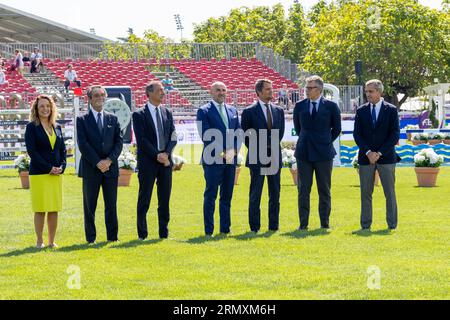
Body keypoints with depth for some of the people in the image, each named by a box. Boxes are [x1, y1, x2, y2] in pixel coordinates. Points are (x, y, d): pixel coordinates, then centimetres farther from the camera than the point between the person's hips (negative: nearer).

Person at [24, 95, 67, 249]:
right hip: (39, 173, -5)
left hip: (56, 174, 5)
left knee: (54, 209, 4)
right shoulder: (32, 127, -2)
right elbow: (31, 151, -9)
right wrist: (48, 168, -14)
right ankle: (39, 241, 5)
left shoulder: (57, 127, 14)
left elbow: (63, 149, 15)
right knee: (40, 209, -3)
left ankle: (52, 241, 11)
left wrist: (62, 166, -3)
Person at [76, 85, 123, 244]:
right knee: (89, 206, 1)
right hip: (90, 169, -2)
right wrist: (98, 162, -14)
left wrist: (109, 160, -9)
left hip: (111, 167, 3)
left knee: (111, 205, 4)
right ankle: (91, 238, 7)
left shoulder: (113, 119, 12)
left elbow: (119, 141, 5)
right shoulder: (82, 120, 2)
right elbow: (83, 144, -7)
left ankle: (113, 237, 9)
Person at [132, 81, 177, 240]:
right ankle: (142, 233, 5)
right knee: (144, 199, 0)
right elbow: (141, 140, -10)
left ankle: (164, 232, 12)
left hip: (165, 161, 5)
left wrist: (166, 153, -8)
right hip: (147, 162, -5)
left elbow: (173, 137, 9)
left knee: (165, 198, 6)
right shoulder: (139, 115, -3)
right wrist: (157, 155, -16)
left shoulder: (167, 113, 13)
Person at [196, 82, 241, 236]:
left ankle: (225, 229, 14)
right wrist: (221, 152, -15)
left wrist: (234, 150, -5)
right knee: (210, 195, -3)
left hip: (230, 159, 6)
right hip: (213, 159, -5)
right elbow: (206, 136, -10)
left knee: (227, 196, 9)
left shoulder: (232, 110, 15)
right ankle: (208, 231, -1)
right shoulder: (204, 111, -2)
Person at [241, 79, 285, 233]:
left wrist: (273, 148, 6)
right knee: (255, 194, 0)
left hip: (274, 157, 4)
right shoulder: (249, 112, -3)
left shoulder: (279, 111, 10)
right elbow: (245, 134, -1)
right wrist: (255, 150, -3)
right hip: (257, 158, -4)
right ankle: (254, 227, 5)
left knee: (275, 193, 6)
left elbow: (281, 132, 16)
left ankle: (274, 225, 12)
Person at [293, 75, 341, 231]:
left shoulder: (331, 106, -1)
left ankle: (325, 223, 12)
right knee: (303, 189, 2)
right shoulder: (299, 106, 5)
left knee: (325, 190, 5)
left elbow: (336, 129, 8)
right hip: (304, 153, 2)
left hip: (323, 153, -2)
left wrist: (325, 142, 8)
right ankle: (303, 223, 6)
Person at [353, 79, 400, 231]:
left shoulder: (391, 110, 2)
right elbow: (357, 134, 4)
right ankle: (365, 225, 7)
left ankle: (392, 224, 5)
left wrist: (379, 153, -10)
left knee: (390, 193, 0)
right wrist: (368, 152, -10)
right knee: (365, 192, 2)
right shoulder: (361, 111, 8)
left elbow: (395, 134, -3)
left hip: (386, 157, -2)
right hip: (366, 158, 2)